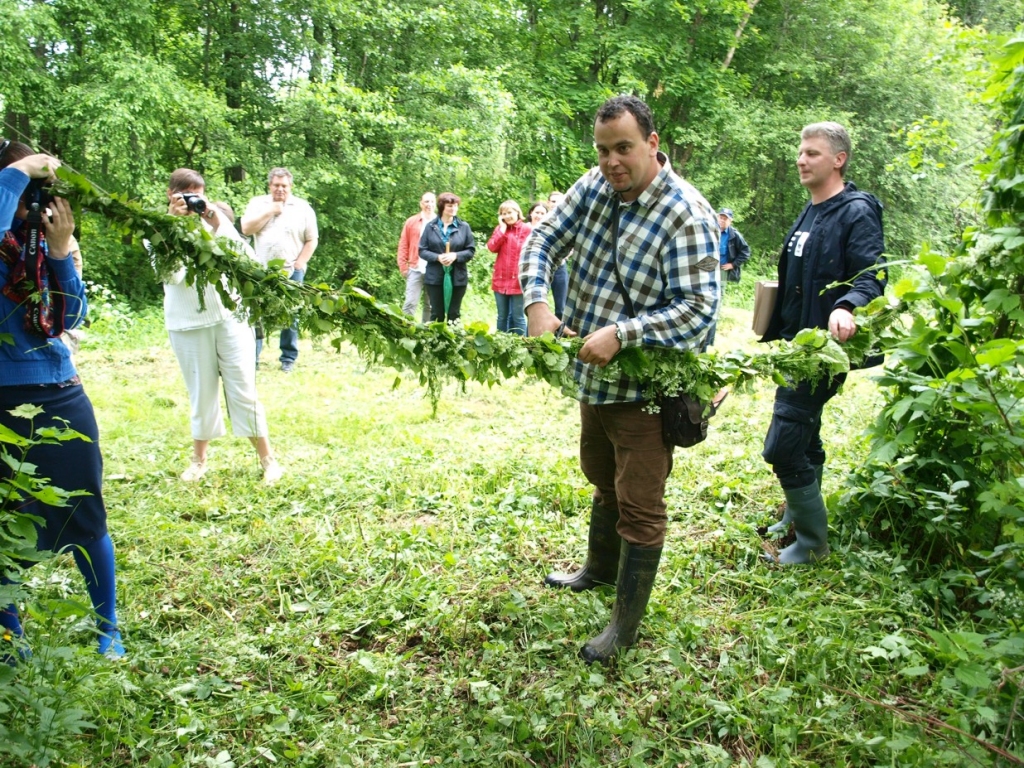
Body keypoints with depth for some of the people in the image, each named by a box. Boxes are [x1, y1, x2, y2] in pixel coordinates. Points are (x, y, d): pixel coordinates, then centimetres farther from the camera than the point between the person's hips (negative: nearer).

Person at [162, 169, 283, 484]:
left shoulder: (217, 220, 6)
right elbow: (170, 274, -16)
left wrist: (217, 223, -19)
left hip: (230, 315, 0)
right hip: (188, 324, 0)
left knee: (243, 389, 0)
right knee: (202, 393, 7)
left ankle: (266, 458, 8)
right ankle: (199, 460, 24)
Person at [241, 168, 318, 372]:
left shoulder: (302, 207, 4)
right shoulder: (257, 203, 8)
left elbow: (312, 240, 3)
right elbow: (246, 229, -4)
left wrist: (299, 264, -6)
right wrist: (270, 212, -9)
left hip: (291, 272, -1)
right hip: (262, 271, 1)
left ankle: (288, 358, 12)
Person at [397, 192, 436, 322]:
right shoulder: (411, 222, 7)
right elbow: (403, 245, 7)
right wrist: (403, 266, 0)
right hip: (415, 269, -1)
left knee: (431, 305, 8)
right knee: (410, 302, -4)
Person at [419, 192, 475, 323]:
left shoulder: (464, 227, 2)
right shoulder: (430, 227, 1)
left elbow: (471, 250, 1)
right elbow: (422, 250, 0)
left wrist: (455, 256, -15)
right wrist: (438, 257, -16)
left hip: (457, 277, 0)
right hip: (435, 277, 0)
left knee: (454, 314, 8)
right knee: (436, 314, 7)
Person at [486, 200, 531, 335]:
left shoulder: (526, 229, -2)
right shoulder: (500, 229, 12)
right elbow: (491, 247, -3)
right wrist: (502, 229, -4)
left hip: (518, 280, -4)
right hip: (501, 280, 4)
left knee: (518, 317, -2)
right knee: (502, 316, 11)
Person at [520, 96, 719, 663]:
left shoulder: (687, 216, -22)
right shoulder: (595, 186, -1)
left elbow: (697, 308, -25)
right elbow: (544, 239, 3)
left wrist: (620, 334, -32)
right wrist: (537, 302, -15)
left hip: (646, 388, -8)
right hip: (593, 377, 8)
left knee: (639, 504, 1)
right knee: (602, 478, 27)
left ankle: (627, 623, 17)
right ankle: (601, 568, 50)